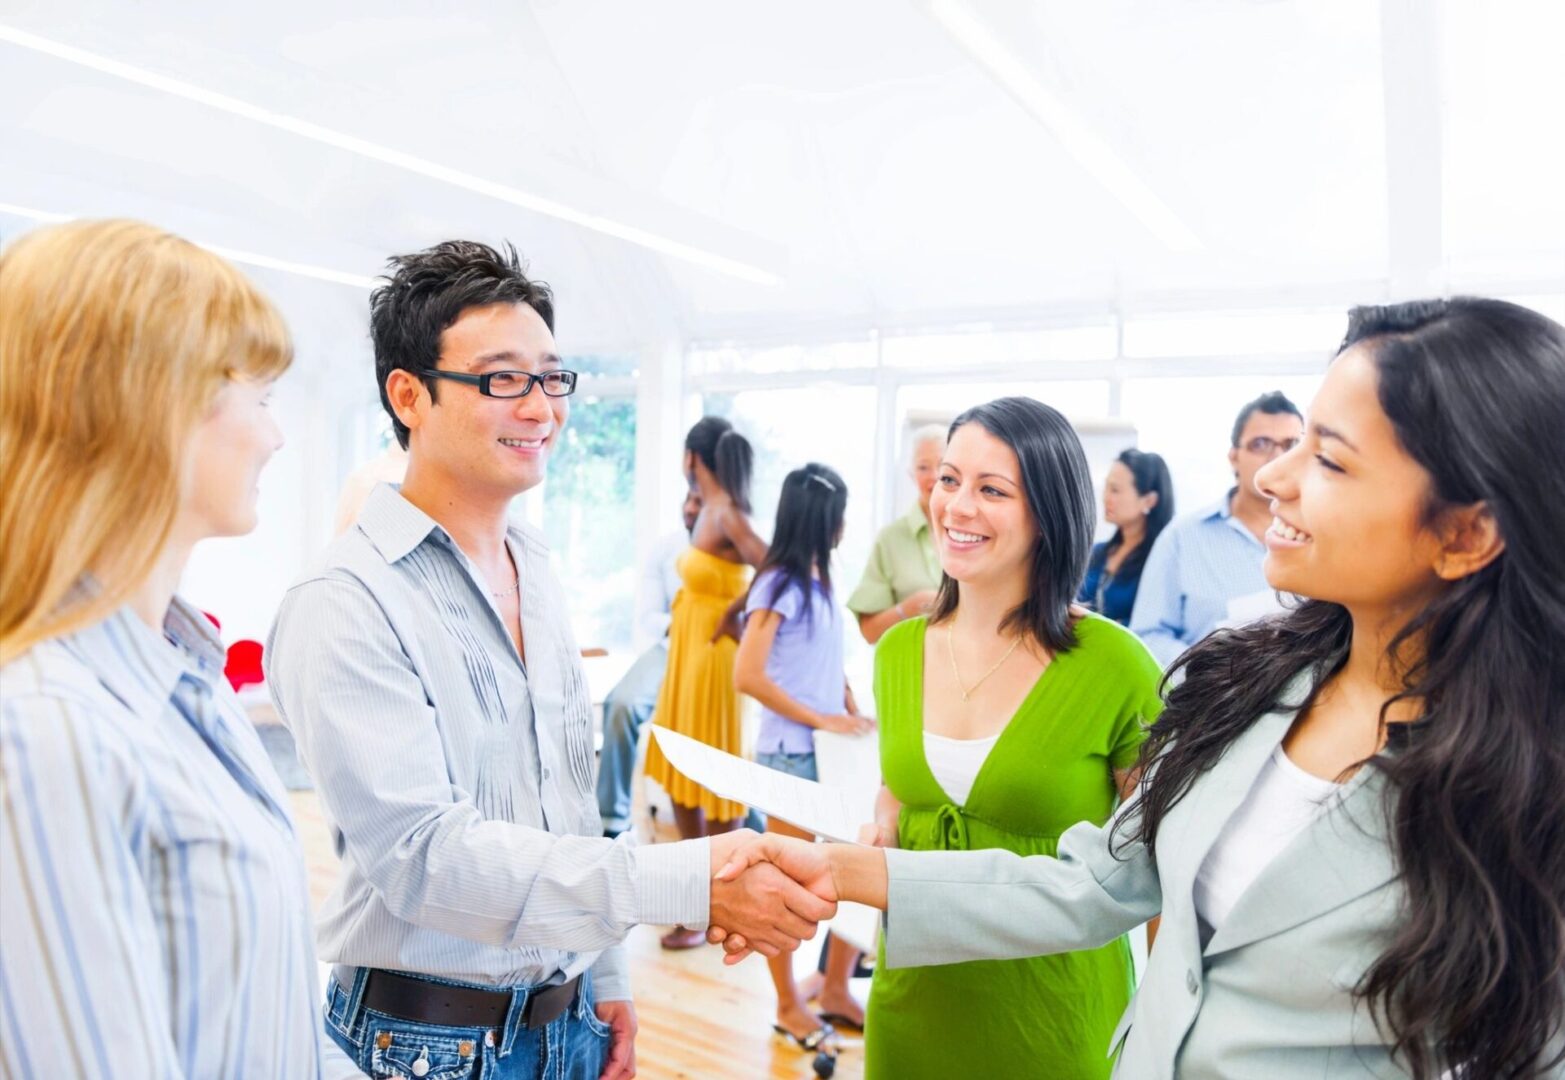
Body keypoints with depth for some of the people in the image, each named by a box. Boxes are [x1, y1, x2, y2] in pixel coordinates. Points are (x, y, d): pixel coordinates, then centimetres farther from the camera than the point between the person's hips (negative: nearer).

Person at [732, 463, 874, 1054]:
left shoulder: (821, 580, 10)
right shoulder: (780, 584, -13)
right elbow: (747, 676, -19)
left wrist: (855, 714, 4)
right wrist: (821, 719, -17)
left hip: (833, 751, 8)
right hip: (791, 755, -8)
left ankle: (836, 990, 29)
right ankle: (789, 1005, 25)